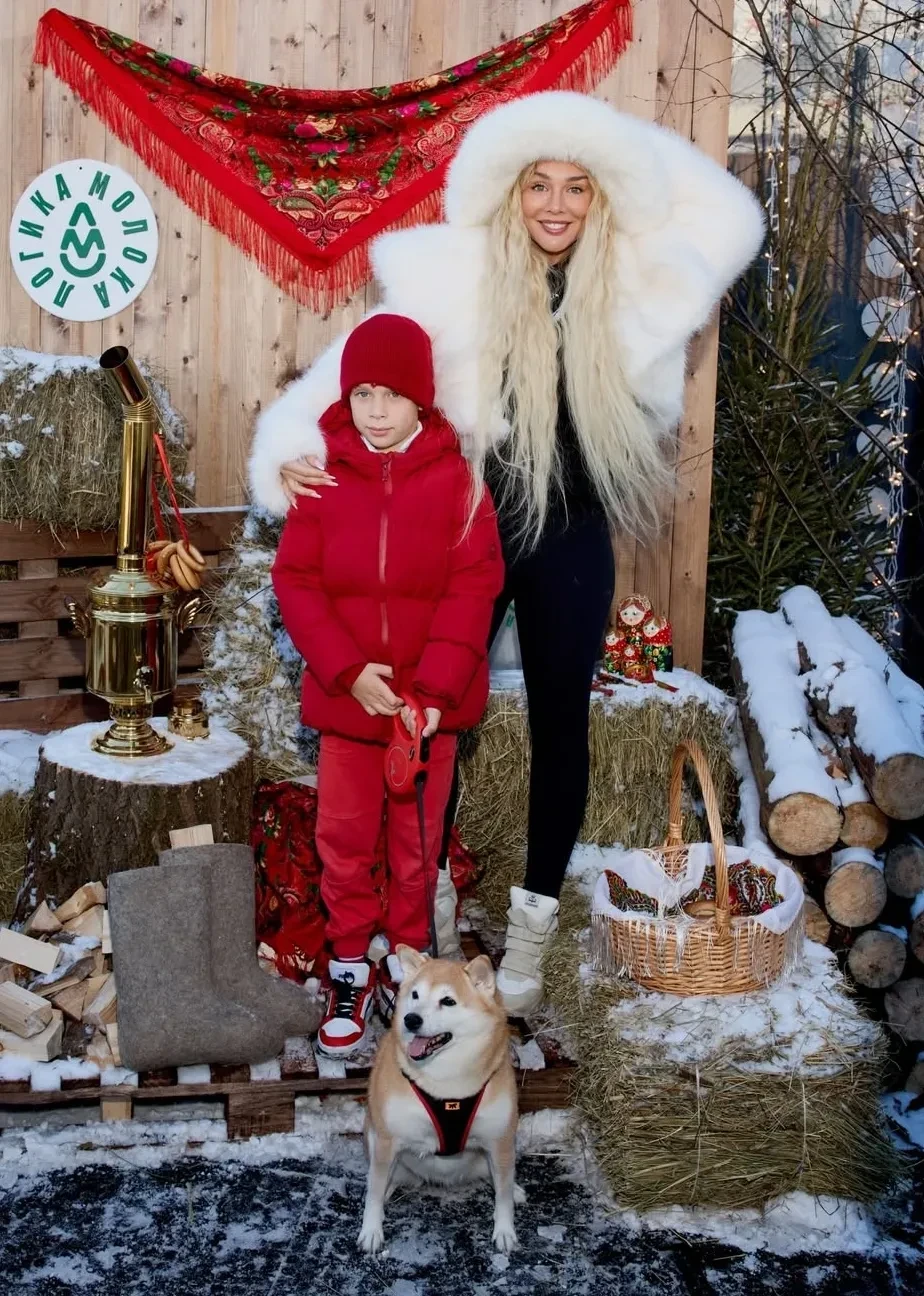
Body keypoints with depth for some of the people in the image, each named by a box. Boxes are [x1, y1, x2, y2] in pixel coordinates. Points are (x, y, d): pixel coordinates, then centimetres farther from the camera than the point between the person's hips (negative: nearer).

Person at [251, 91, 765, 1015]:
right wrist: (289, 451, -28)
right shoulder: (456, 278, -11)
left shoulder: (633, 284, -4)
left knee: (559, 721, 9)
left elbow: (733, 220, 5)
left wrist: (628, 143, -4)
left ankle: (533, 922, 25)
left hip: (572, 536, 2)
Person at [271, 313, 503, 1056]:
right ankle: (350, 967, 27)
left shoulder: (455, 477, -7)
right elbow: (295, 582, -5)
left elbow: (473, 588, -10)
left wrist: (435, 686, -20)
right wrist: (348, 670, -17)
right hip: (343, 694, 1)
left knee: (417, 840, 13)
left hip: (429, 696, -1)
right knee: (344, 838, 11)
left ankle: (407, 966, 29)